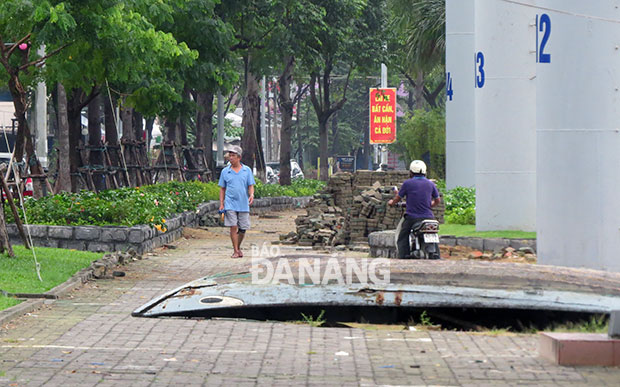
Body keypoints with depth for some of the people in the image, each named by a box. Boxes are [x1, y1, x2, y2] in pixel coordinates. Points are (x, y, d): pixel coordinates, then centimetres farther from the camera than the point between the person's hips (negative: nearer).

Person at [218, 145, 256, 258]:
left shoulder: (247, 170, 6)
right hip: (230, 204, -1)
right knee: (233, 227, -9)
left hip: (244, 204, 1)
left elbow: (251, 186, 7)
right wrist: (221, 204, 3)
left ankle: (238, 247, 25)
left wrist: (251, 195, -14)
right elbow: (222, 189, 10)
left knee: (243, 228, 4)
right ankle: (235, 251, -3)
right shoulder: (225, 171, 6)